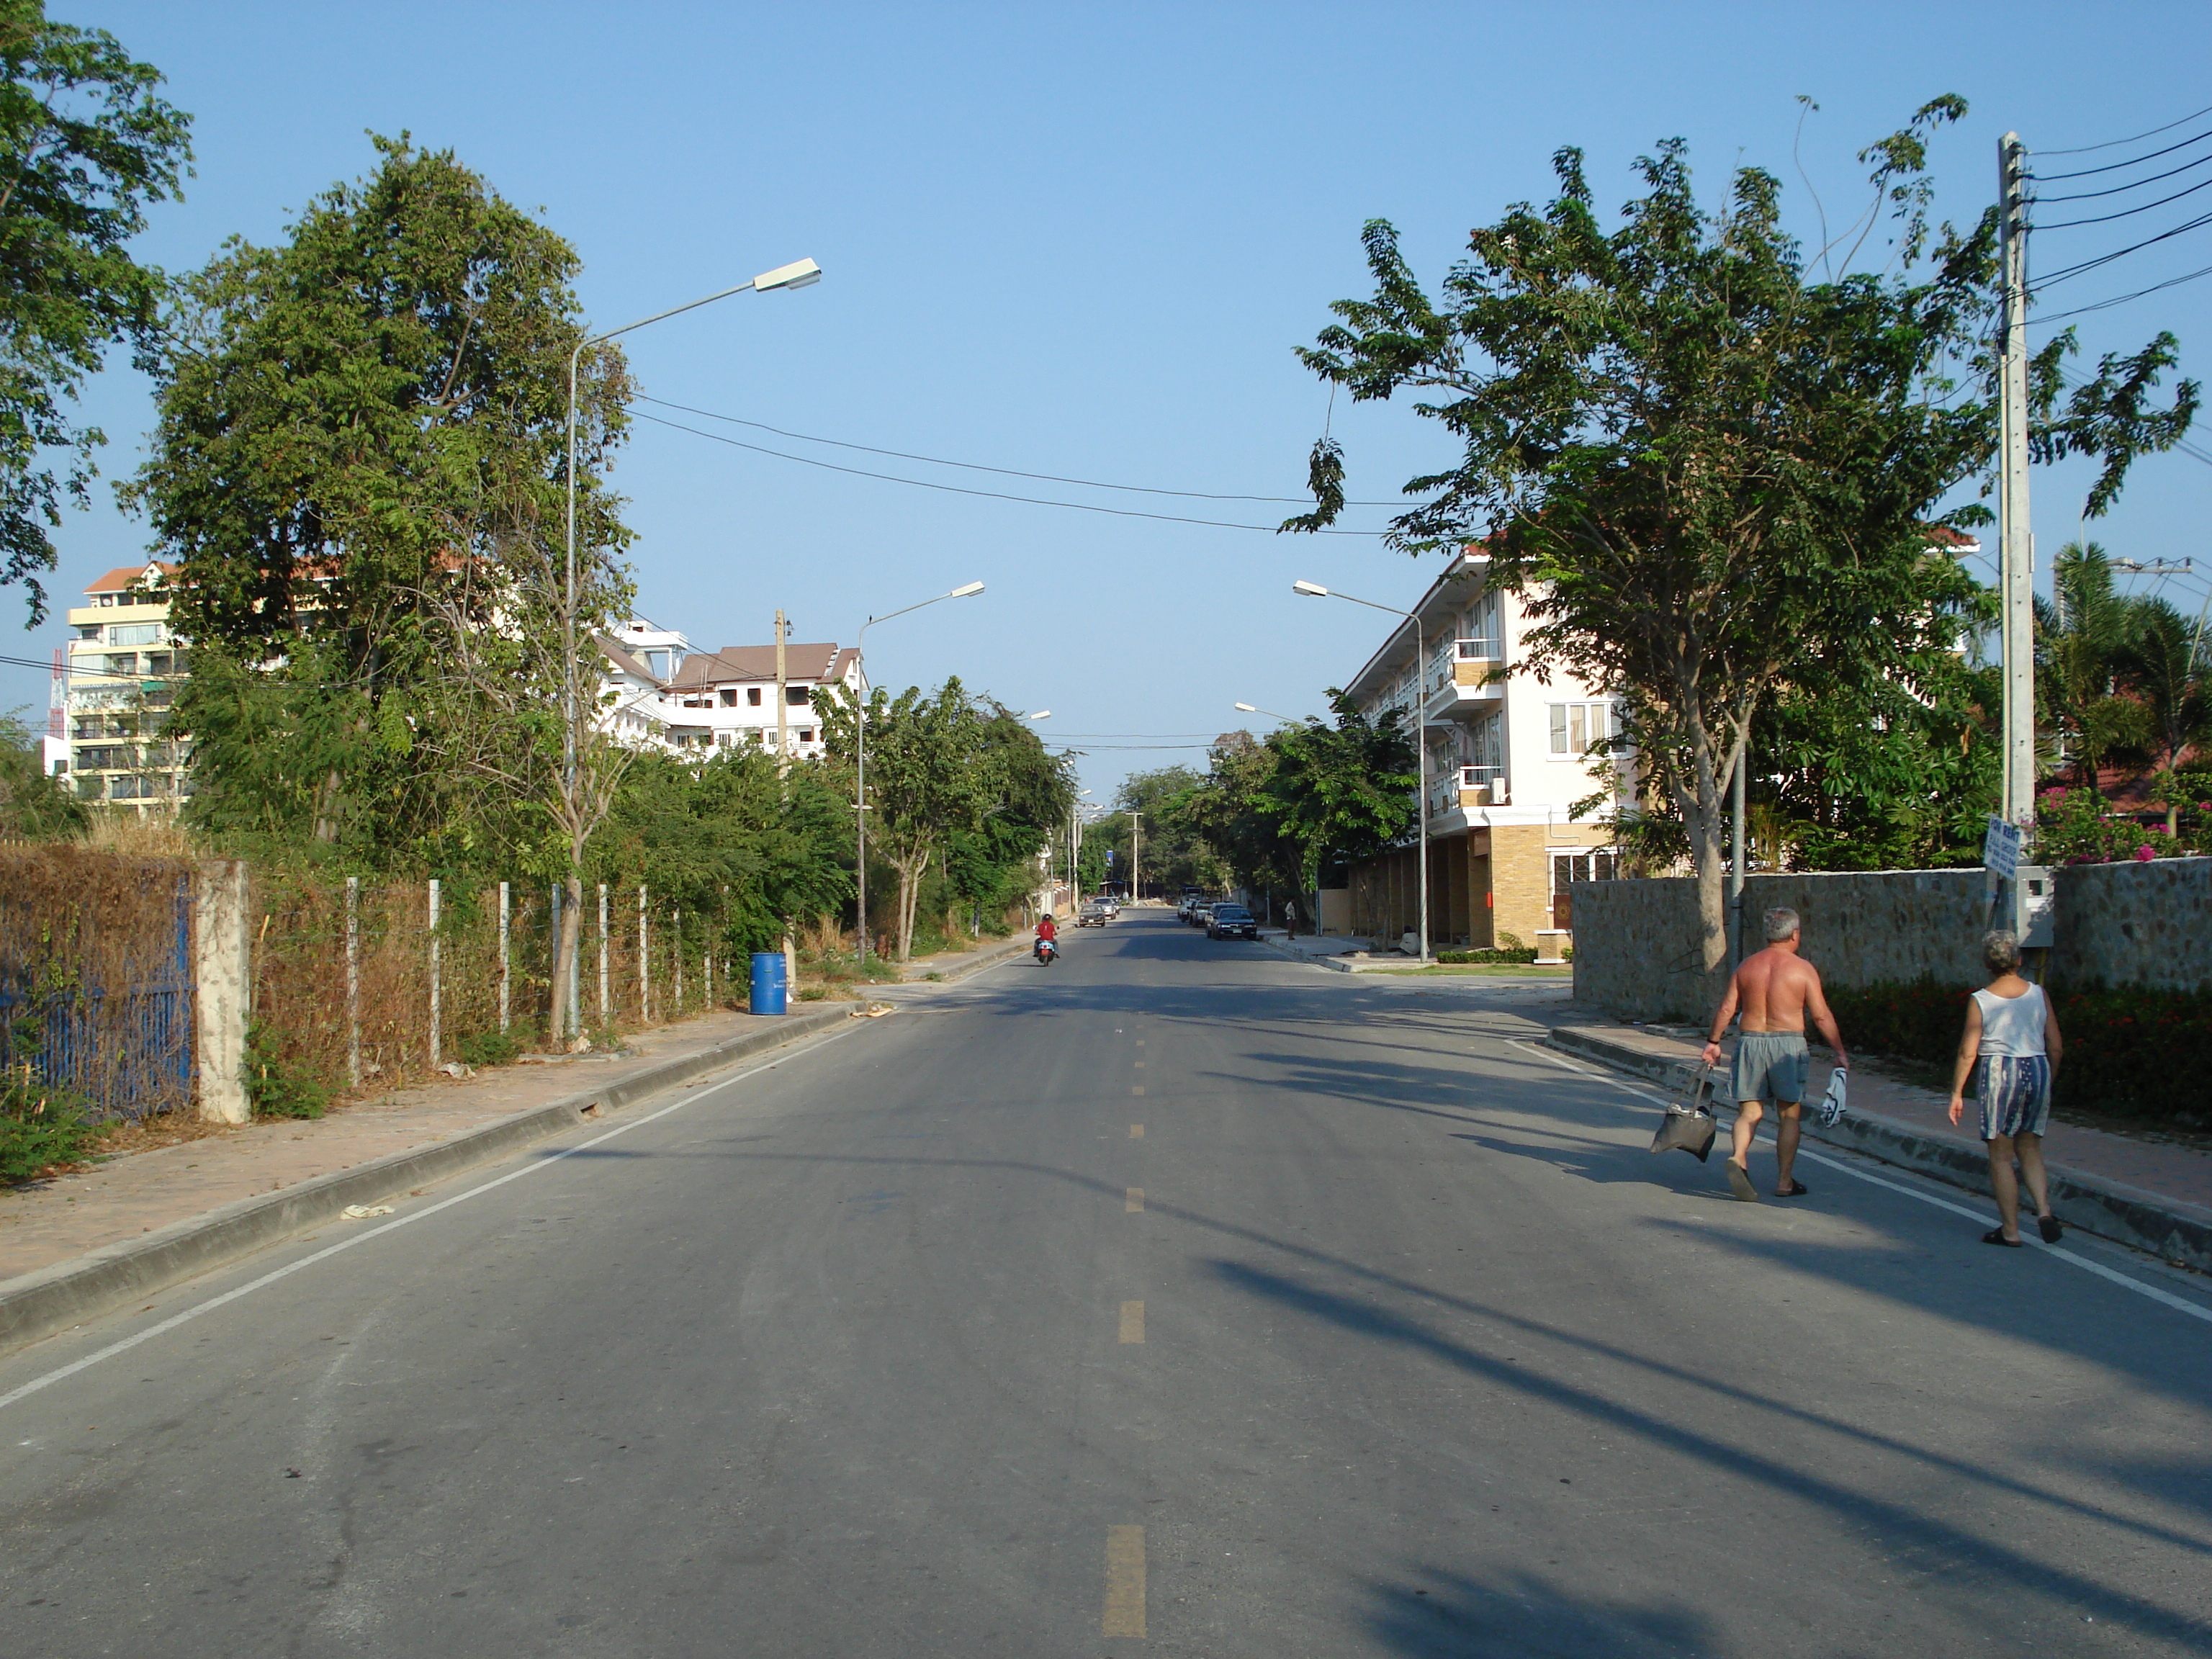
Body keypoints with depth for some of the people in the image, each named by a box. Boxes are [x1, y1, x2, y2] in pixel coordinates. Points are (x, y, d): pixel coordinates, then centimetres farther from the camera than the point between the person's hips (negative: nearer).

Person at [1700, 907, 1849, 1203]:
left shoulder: (1747, 966, 6)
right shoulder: (1803, 969, -4)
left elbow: (1726, 1008, 4)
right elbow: (1821, 1015, -6)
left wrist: (1713, 1042, 13)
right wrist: (1840, 1052, 1)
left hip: (1750, 1041, 3)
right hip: (1787, 1043, -3)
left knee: (1750, 1111, 6)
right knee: (1789, 1114, 8)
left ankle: (1738, 1158, -21)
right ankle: (1785, 1181, 11)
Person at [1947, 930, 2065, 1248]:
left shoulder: (1981, 1000, -6)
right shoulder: (2039, 994, 3)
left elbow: (1968, 1051, -8)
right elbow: (2056, 1046, 5)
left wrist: (1957, 1093, -1)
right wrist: (2048, 1081, 18)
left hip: (1999, 1072, -3)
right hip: (2037, 1069, 3)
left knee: (2001, 1156, 5)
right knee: (2030, 1149, 17)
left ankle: (2010, 1230, 8)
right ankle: (2044, 1211, -2)